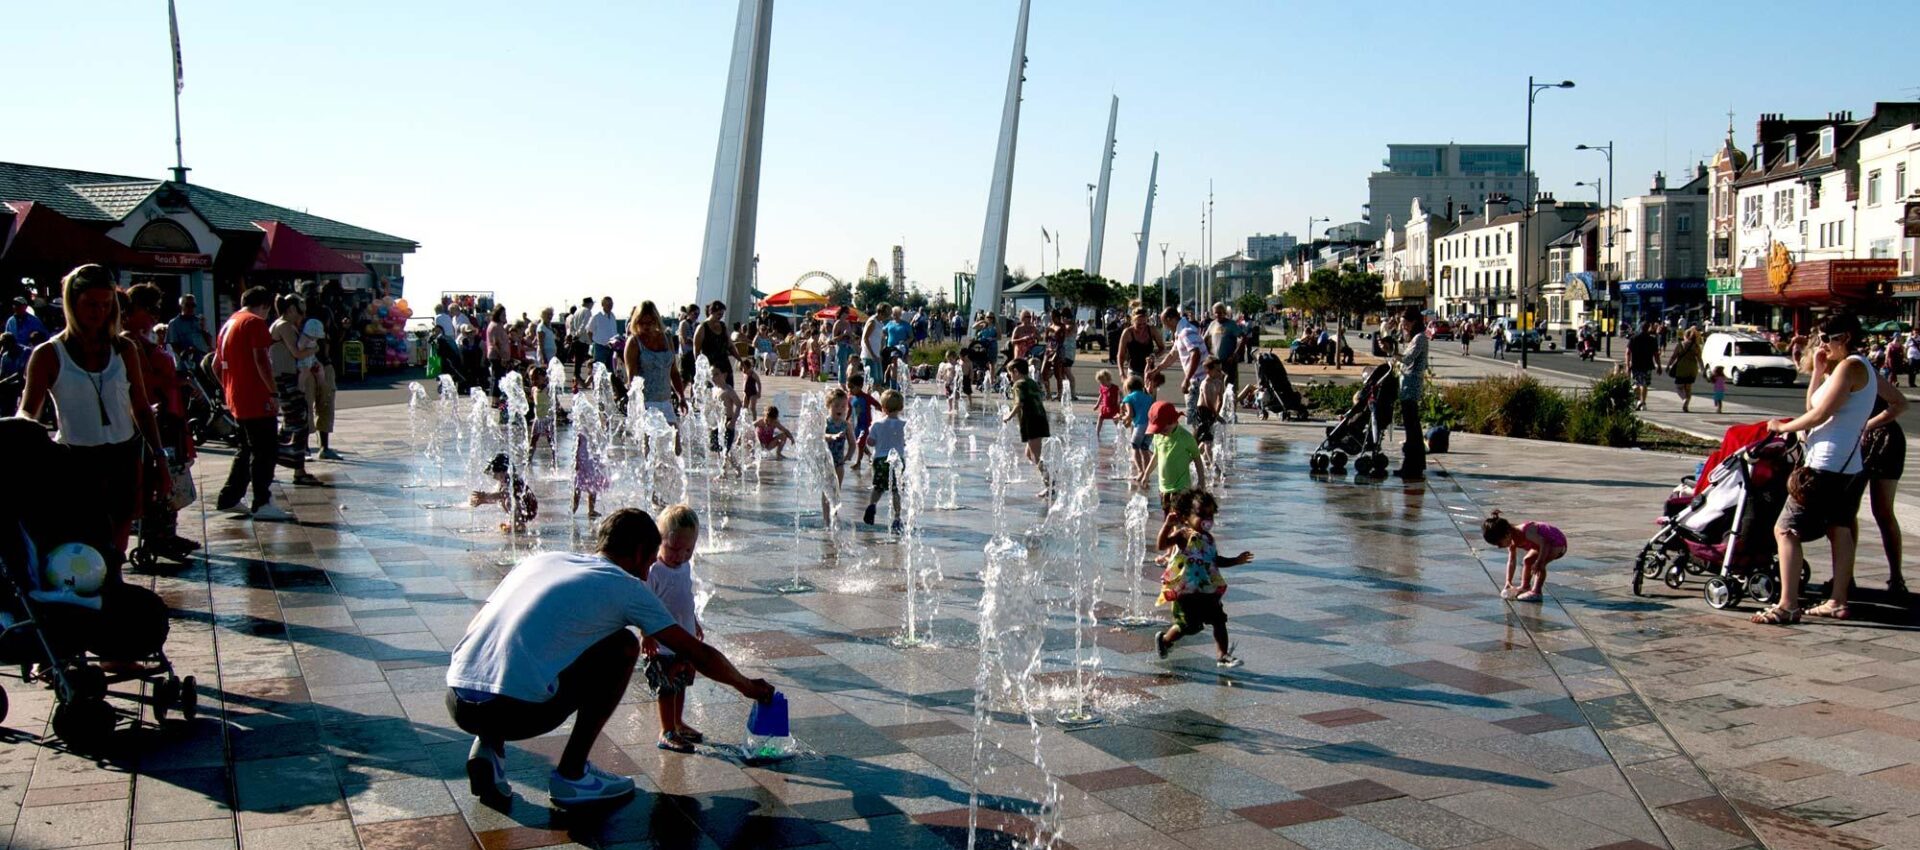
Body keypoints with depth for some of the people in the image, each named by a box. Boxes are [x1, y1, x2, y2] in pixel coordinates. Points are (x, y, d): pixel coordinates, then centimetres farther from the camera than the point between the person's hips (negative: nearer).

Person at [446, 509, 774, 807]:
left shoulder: (540, 559, 22)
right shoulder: (626, 587, 8)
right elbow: (697, 654, 13)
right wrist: (748, 686, 31)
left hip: (456, 704, 6)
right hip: (517, 711, -6)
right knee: (624, 647, 12)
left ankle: (487, 748, 15)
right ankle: (571, 775, 12)